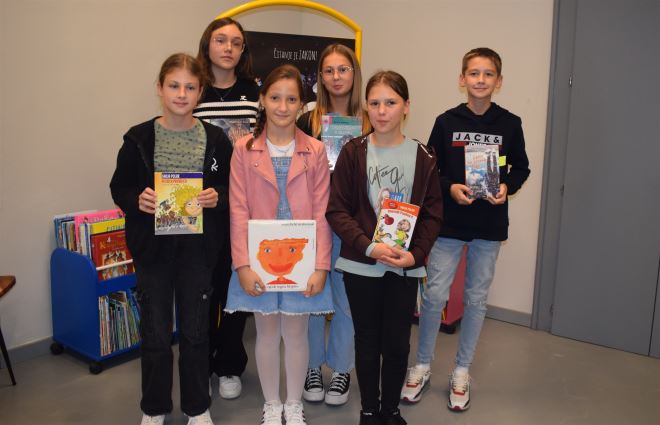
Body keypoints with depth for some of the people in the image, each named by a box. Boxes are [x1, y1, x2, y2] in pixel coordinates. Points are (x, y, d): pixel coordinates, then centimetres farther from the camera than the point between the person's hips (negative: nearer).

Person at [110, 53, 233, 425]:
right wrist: (137, 200, -17)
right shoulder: (139, 138, -3)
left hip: (198, 247, 0)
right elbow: (119, 188, 3)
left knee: (196, 331, 11)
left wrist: (217, 197, -15)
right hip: (153, 245, 0)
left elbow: (233, 189, 5)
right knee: (155, 334, 10)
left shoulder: (216, 139, -1)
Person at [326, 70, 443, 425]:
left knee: (397, 343, 9)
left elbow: (432, 214, 2)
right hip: (361, 265, -1)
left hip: (405, 266, 1)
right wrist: (369, 247, -17)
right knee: (368, 341, 11)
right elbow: (336, 209, -6)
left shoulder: (423, 157, 1)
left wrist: (415, 254, -12)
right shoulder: (353, 153, -3)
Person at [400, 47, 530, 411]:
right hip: (448, 222, -1)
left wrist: (507, 187, -10)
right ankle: (422, 366, 21)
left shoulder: (510, 124, -1)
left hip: (490, 225, 1)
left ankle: (461, 371, 28)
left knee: (476, 299, 10)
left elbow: (521, 167, 9)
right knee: (434, 295, 0)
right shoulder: (447, 122, -3)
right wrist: (450, 188, -16)